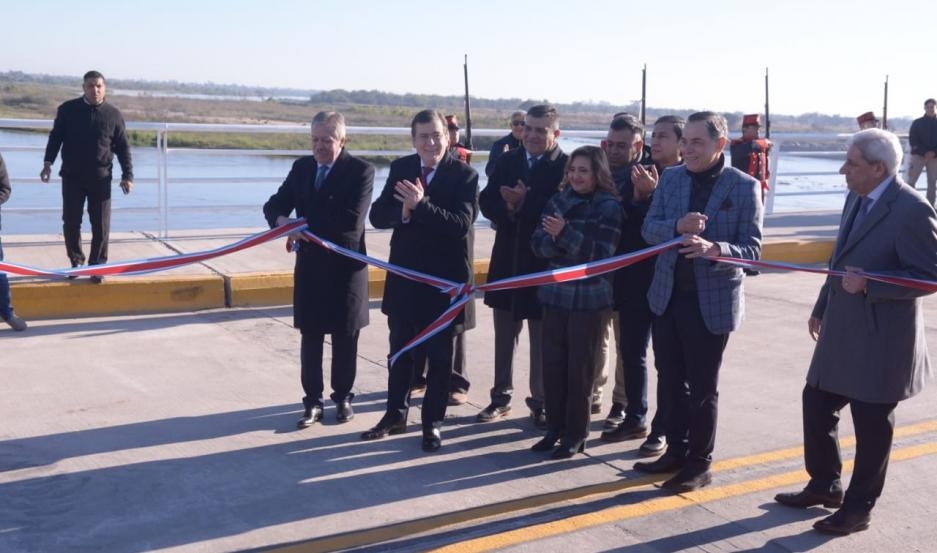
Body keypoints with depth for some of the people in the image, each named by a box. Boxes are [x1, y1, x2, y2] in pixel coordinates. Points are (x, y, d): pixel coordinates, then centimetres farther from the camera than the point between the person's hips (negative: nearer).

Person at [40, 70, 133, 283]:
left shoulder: (113, 114, 1)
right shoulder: (68, 109, 1)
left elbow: (123, 147, 5)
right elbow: (55, 137, 8)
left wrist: (127, 175, -1)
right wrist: (48, 162, -3)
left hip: (101, 178, 0)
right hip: (72, 177, 1)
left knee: (101, 226, 0)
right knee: (71, 222, 6)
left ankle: (97, 266, 11)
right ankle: (76, 261, 23)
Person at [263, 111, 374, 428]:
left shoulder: (361, 171, -11)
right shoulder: (302, 167, 7)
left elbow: (351, 220, -22)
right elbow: (274, 205, 6)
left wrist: (304, 224, -19)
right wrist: (282, 220, -18)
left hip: (345, 268, -4)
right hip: (309, 265, 4)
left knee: (344, 338, 10)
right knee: (310, 337, 8)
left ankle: (343, 397, 25)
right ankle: (312, 401, 18)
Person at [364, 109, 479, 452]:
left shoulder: (464, 175, -11)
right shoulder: (400, 169, 2)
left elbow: (462, 224, -22)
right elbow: (377, 215, -1)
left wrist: (421, 205, -31)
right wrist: (402, 212, -22)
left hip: (445, 278, -4)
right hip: (404, 273, 4)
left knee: (439, 354, 8)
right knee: (400, 349, 16)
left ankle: (433, 422, 22)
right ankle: (395, 415, 31)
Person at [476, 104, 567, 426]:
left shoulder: (566, 166, -11)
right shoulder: (507, 161, 5)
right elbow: (487, 203, -1)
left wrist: (523, 203, -23)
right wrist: (508, 208, -20)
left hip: (545, 264, -5)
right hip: (507, 261, 5)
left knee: (542, 340, 8)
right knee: (504, 337, 15)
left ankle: (541, 403, 20)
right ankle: (501, 398, 28)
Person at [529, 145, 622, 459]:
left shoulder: (609, 207, -8)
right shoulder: (557, 201, 6)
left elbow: (602, 254, -16)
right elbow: (537, 244, 4)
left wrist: (566, 233, -24)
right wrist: (552, 240, -18)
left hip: (590, 299, -4)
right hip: (556, 295, 4)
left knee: (580, 367, 4)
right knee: (552, 363, 7)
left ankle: (576, 434, 16)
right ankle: (555, 429, 21)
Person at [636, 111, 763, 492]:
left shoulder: (744, 186, -9)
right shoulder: (670, 178, 4)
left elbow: (752, 248, -12)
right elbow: (648, 228, 0)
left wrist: (714, 249, -31)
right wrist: (676, 226, -21)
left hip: (712, 302, -4)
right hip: (668, 296, 5)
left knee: (702, 388, 7)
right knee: (671, 381, 15)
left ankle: (699, 464, 23)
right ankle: (676, 452, 32)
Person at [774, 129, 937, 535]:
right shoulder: (856, 199, 8)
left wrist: (868, 285, -27)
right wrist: (822, 307, 21)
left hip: (880, 338, -8)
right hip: (841, 332, 9)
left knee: (871, 424, 6)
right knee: (816, 404, 16)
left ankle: (858, 507, 22)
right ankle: (824, 486, 35)